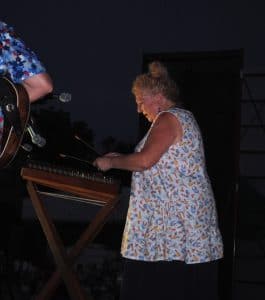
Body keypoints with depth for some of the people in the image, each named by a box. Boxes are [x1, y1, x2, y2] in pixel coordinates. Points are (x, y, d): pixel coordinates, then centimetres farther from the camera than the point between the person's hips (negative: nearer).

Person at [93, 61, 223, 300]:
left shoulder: (168, 119, -10)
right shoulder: (183, 118, 21)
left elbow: (145, 160, -20)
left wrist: (112, 162, -6)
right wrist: (122, 159, 21)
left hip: (175, 222, -10)